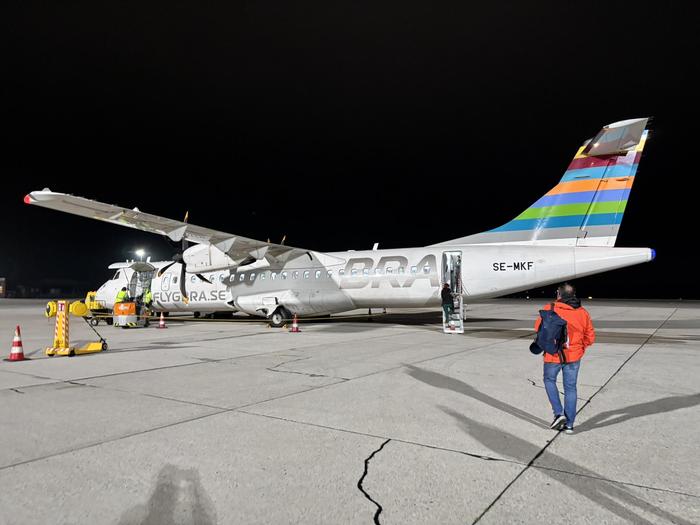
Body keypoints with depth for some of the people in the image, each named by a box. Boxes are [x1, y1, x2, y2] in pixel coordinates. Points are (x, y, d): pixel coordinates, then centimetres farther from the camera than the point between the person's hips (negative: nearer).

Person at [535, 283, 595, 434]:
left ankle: (559, 413, 8)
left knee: (549, 381, 20)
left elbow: (539, 327, -6)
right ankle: (569, 424, 17)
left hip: (554, 355, -3)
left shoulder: (551, 309, -13)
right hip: (574, 356, 3)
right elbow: (590, 337, 4)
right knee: (570, 388, 12)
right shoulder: (583, 312, 0)